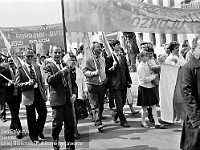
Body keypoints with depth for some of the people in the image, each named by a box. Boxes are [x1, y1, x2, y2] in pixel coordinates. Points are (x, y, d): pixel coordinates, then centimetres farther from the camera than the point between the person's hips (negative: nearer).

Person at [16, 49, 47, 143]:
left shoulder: (37, 67, 12)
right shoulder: (20, 69, -3)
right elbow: (18, 84, -6)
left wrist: (43, 90, 9)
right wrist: (28, 83, -22)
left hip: (39, 93, 4)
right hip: (29, 95, -4)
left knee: (43, 113, 1)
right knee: (31, 117, 5)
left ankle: (39, 131, 27)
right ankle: (33, 136, 22)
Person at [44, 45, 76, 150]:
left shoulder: (65, 65, 14)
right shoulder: (48, 67, -1)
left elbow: (69, 81, 14)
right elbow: (49, 80, -18)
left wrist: (72, 94, 1)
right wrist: (60, 72, -28)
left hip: (67, 98, 5)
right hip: (57, 99, -4)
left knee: (70, 123, 7)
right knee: (57, 124, 0)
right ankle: (55, 141, 26)